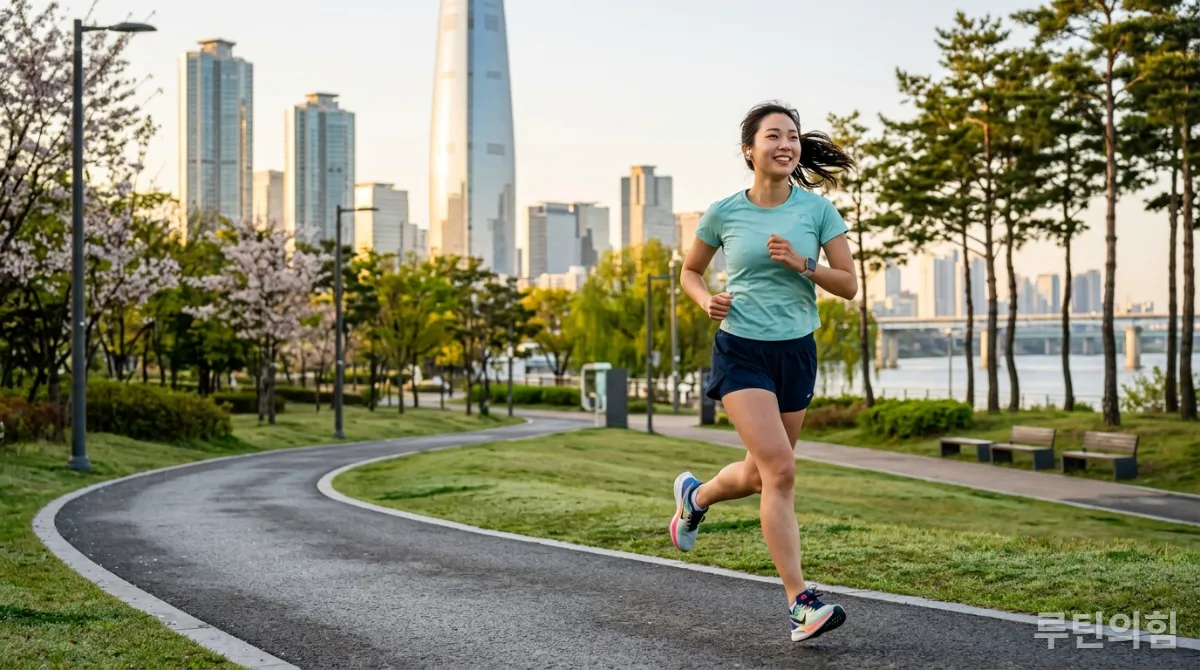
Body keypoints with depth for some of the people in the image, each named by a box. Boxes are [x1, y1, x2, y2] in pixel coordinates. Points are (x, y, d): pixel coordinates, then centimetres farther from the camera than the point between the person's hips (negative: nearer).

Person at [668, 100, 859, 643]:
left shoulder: (817, 209, -1)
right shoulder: (723, 213, -3)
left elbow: (849, 286, -1)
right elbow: (689, 272, 13)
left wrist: (803, 265, -18)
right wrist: (707, 301, -8)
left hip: (797, 352, 4)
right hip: (741, 352, -3)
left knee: (758, 476, 15)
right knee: (780, 469, -18)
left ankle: (695, 495, 49)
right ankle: (800, 604, -16)